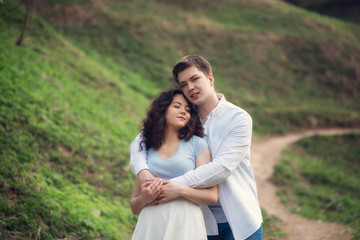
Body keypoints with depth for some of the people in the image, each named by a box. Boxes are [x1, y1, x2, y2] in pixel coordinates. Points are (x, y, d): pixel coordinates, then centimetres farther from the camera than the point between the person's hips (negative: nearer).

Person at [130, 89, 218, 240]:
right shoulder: (146, 149, 13)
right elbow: (134, 207, 13)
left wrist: (181, 190, -14)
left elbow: (212, 196, -1)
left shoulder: (197, 144, 7)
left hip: (185, 225, -2)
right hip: (150, 226, 2)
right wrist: (143, 199, -8)